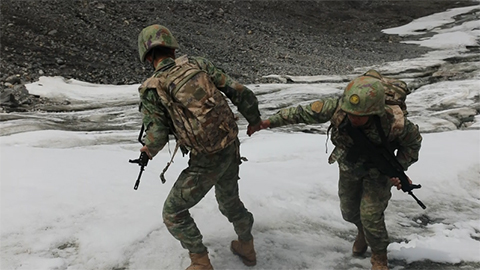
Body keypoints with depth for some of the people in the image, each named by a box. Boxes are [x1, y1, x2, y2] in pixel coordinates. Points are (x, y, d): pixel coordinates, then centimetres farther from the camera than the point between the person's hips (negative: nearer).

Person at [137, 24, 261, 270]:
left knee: (173, 213, 16)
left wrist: (148, 151, 10)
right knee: (229, 199, 31)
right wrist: (254, 120, 17)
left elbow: (156, 138, -13)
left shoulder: (150, 90, -9)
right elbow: (243, 95, -1)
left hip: (205, 161, -5)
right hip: (231, 150, 6)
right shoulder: (198, 64, 1)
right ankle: (246, 247, 49)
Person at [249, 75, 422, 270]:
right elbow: (302, 113, -23)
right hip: (349, 167, 3)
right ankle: (363, 231, 53)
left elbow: (413, 141, -15)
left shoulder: (393, 122, -38)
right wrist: (269, 122, -26)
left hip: (377, 171, -3)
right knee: (349, 211, 18)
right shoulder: (337, 107, -35)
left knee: (370, 215, -6)